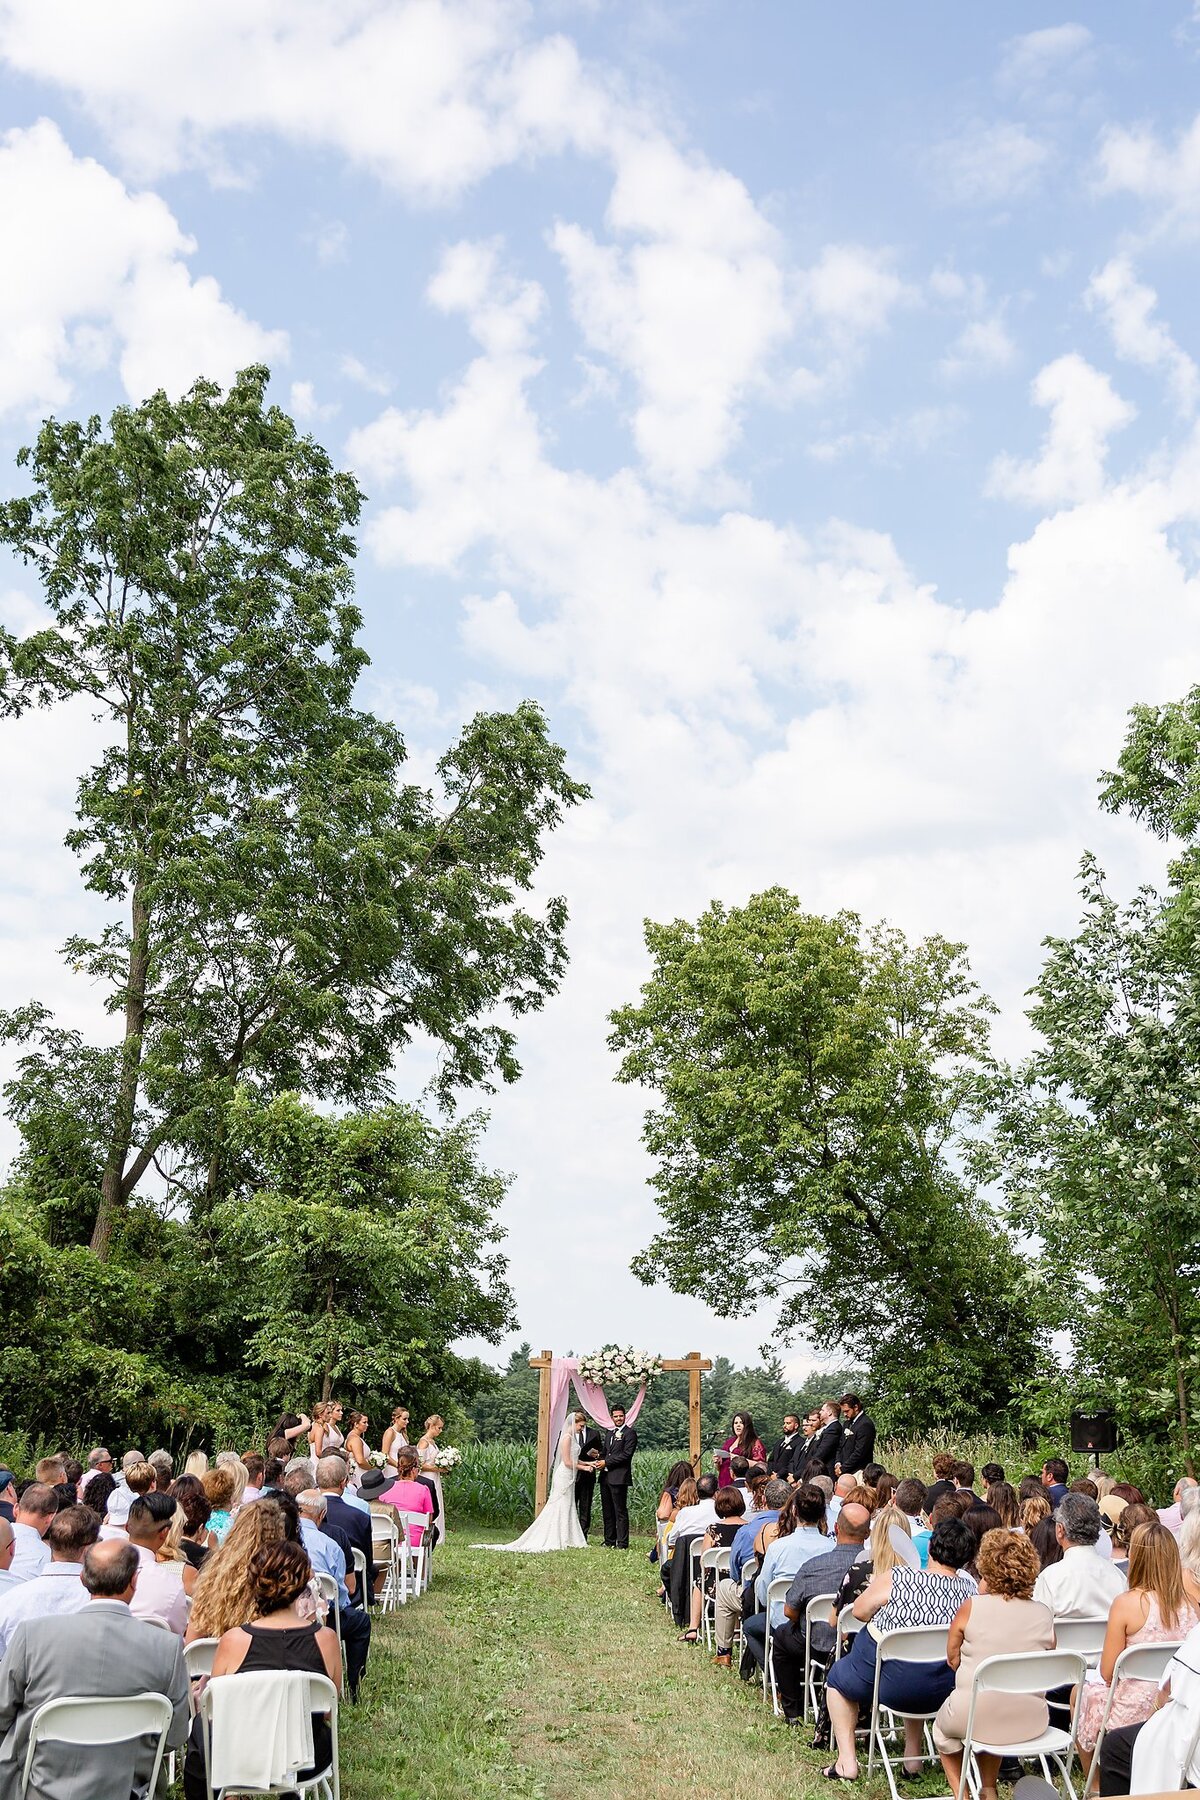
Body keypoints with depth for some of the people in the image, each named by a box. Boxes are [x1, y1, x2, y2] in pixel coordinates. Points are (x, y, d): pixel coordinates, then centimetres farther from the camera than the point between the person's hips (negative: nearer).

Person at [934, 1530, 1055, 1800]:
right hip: (1031, 1724, 4)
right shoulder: (1044, 1614, -6)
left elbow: (953, 1658, -2)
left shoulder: (971, 1607, -14)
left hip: (975, 1716, -4)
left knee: (942, 1727, 31)